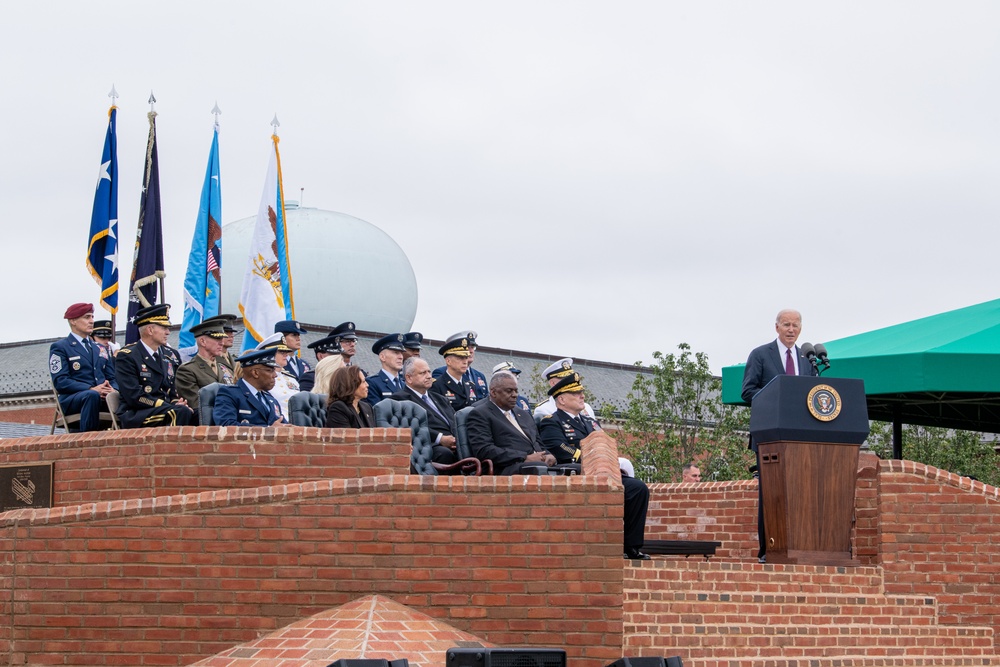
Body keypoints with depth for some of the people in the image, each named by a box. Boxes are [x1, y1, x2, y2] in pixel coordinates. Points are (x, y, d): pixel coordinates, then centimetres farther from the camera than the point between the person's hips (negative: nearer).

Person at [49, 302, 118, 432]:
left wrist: (113, 390, -4)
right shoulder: (59, 347, 7)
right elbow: (60, 382, -5)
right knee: (92, 396, -39)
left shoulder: (100, 349, 28)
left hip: (103, 397, 5)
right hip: (71, 400, -5)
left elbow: (112, 378, 22)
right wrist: (91, 389, -18)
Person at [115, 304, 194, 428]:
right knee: (181, 412, -32)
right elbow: (134, 396, -13)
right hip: (136, 416, -7)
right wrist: (173, 406, -19)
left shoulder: (168, 356, 19)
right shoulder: (127, 356, -3)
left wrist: (177, 402, -4)